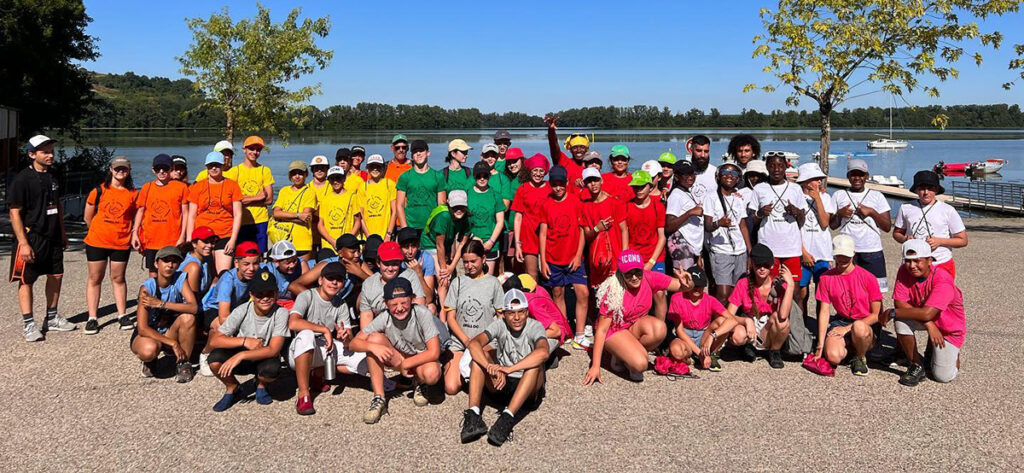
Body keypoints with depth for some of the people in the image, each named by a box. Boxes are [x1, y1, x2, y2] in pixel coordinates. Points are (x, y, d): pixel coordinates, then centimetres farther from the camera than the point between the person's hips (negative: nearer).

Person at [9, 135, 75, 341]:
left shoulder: (52, 176, 10)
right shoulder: (22, 179, -12)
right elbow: (15, 213, -14)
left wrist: (62, 232, 18)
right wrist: (23, 243, -19)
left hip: (53, 237, 7)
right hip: (32, 237, -7)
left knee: (56, 276, 12)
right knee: (27, 280, 1)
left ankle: (51, 319, 26)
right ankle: (28, 324, 7)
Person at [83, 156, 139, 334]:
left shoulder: (133, 193, 2)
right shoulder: (99, 190, 0)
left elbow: (134, 218, 10)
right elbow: (88, 217, 7)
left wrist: (131, 236, 5)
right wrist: (101, 231, 13)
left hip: (121, 243, 0)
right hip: (97, 242, 0)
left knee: (118, 279, 9)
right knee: (95, 279, 4)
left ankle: (122, 315, 17)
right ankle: (92, 318, 9)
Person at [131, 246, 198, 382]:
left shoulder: (180, 279, -14)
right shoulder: (147, 287, -21)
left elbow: (193, 307, -30)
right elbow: (142, 328, -25)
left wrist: (161, 304, -35)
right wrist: (173, 343, -30)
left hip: (170, 332, 2)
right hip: (149, 333, -2)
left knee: (188, 317, -29)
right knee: (149, 349, -37)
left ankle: (184, 364, -11)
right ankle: (149, 361, 3)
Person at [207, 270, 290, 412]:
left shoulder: (281, 313, -19)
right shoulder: (242, 311, -15)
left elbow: (273, 350, -27)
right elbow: (214, 340, -19)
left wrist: (241, 355, -37)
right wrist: (245, 341, -30)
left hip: (264, 358, -1)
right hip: (240, 357, 1)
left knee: (272, 369, -36)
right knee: (215, 358, -29)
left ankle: (261, 385, 3)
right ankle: (232, 388, 3)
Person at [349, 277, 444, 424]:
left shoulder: (423, 314, -26)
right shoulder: (384, 319, -17)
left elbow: (434, 352, -27)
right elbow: (353, 343, -14)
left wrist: (405, 364, -22)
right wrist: (373, 346, -35)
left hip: (422, 359, -3)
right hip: (399, 358, 3)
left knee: (432, 373, -39)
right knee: (374, 338, -24)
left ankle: (419, 384, 4)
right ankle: (378, 399, -17)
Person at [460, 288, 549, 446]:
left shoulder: (534, 326, -14)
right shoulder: (499, 324, -7)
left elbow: (543, 352, -37)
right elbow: (473, 344, -25)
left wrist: (510, 369, -43)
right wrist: (490, 366, -42)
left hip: (528, 386, -3)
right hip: (502, 382, 3)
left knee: (536, 362, -32)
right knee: (480, 355, -18)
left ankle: (507, 417, -41)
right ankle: (473, 414, -30)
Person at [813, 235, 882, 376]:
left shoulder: (868, 278, -6)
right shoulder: (826, 278, 1)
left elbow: (876, 315, -3)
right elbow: (824, 312, 0)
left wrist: (848, 328, -12)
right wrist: (820, 346, -6)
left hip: (865, 325, -2)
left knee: (859, 327, -40)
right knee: (833, 356, -29)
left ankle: (860, 358, -6)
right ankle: (848, 348, 11)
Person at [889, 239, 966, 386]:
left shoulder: (942, 280, -32)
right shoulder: (904, 271, -17)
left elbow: (927, 313, -40)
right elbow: (899, 302, -22)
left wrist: (892, 313, -31)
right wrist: (928, 324, -30)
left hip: (949, 327, -4)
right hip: (923, 319, 4)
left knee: (943, 376, -7)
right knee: (901, 322, -31)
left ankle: (952, 352, 29)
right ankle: (917, 366, -9)